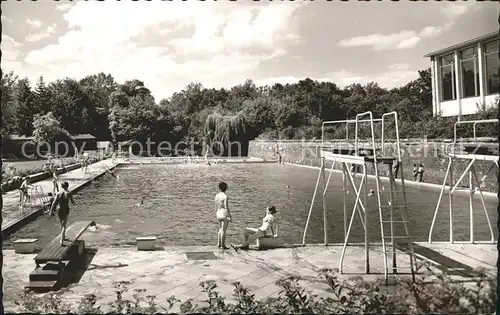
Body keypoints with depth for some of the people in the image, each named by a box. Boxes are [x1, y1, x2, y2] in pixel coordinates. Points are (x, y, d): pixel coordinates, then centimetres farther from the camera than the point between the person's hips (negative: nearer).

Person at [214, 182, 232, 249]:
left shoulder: (217, 195, 4)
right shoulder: (225, 196, -17)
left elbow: (216, 206, 10)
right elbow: (226, 207, -19)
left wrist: (216, 215, 19)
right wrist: (229, 216, -14)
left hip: (219, 213, 7)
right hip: (224, 214, -7)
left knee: (220, 229, 20)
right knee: (224, 230, 0)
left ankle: (218, 244, 24)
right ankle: (223, 245, 6)